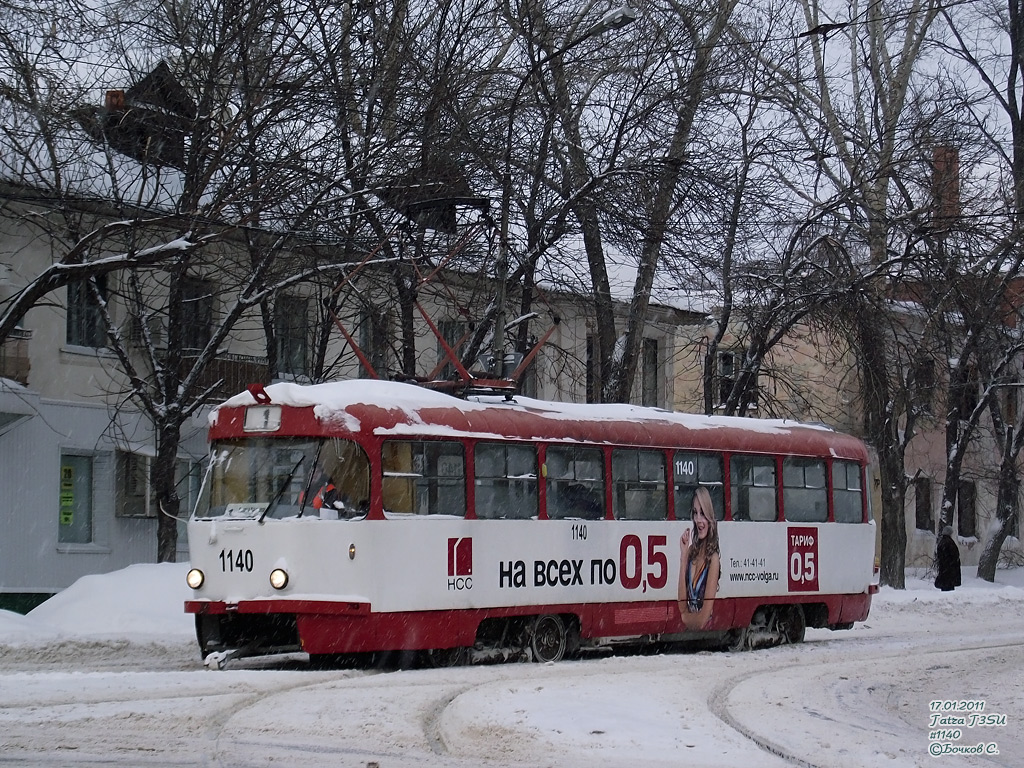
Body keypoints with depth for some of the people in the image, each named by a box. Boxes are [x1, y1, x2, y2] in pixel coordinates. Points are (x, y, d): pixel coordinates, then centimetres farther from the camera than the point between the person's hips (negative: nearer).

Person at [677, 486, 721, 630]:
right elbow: (682, 607, 2)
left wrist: (685, 617, 6)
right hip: (688, 629, 4)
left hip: (705, 630, -4)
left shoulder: (713, 557, -10)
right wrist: (683, 556, 0)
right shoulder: (691, 550, 8)